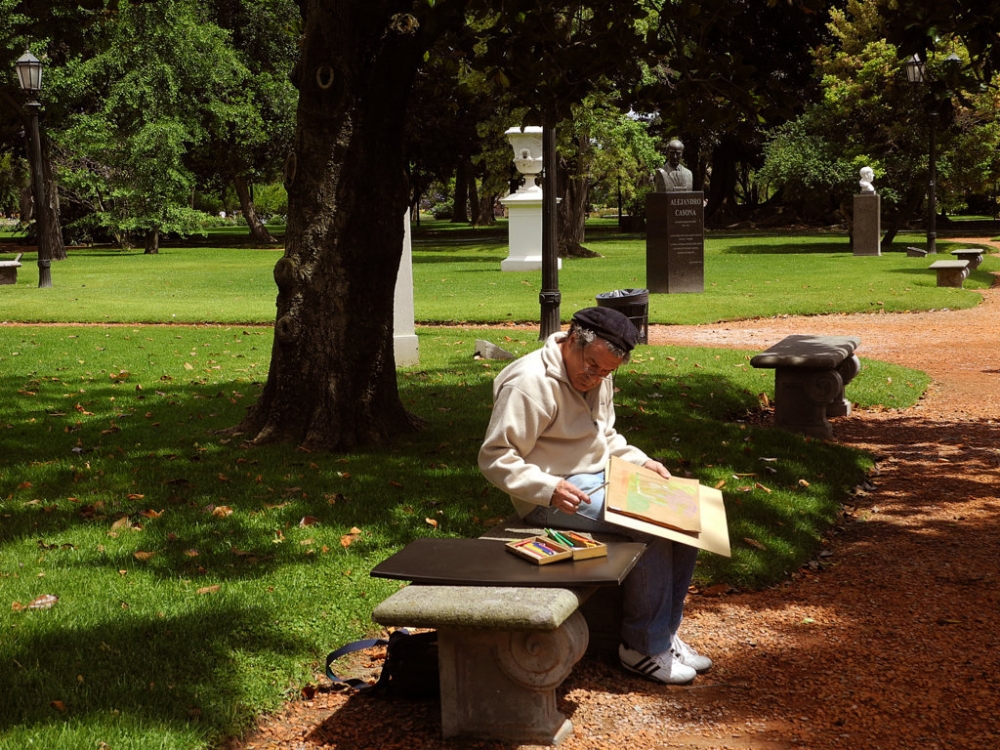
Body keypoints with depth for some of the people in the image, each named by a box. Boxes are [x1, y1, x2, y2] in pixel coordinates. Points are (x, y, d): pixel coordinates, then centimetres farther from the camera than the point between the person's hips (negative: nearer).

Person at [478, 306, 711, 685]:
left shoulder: (597, 377, 9)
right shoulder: (529, 383, -19)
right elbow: (494, 458, -20)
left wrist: (640, 461, 6)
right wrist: (550, 488, -31)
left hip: (603, 479, 9)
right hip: (558, 496, -9)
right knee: (649, 529, -24)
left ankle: (664, 632, 6)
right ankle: (643, 647, -9)